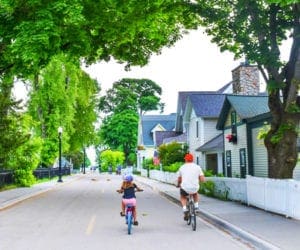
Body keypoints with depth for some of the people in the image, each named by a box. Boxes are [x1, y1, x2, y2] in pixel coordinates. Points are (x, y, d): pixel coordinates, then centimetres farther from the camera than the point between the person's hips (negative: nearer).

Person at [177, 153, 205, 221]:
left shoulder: (182, 167, 5)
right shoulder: (198, 167, 3)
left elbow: (179, 180, 16)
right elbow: (202, 180, -2)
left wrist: (178, 185, 39)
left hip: (185, 188, -1)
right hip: (195, 188, 1)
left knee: (182, 197, 32)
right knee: (195, 193, 37)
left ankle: (185, 209, 12)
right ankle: (196, 206, 23)